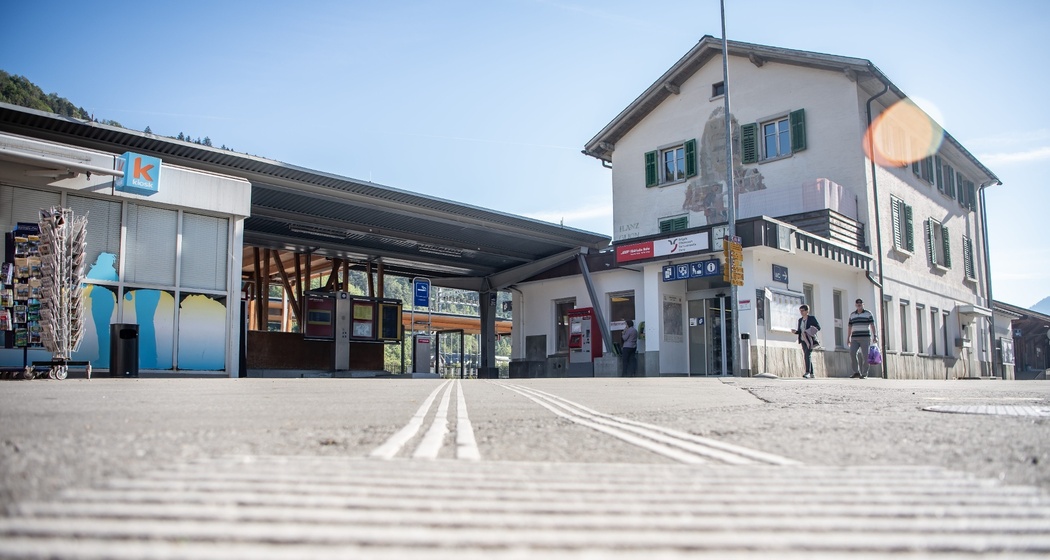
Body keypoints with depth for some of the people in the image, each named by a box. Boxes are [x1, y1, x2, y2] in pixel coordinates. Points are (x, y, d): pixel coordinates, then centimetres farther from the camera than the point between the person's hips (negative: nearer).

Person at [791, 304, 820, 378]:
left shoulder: (812, 318, -2)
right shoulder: (800, 320, 14)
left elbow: (818, 327, -5)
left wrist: (812, 331, -22)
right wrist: (795, 332, -5)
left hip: (810, 340, -6)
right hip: (803, 340, 6)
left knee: (807, 355, -20)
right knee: (807, 356, 6)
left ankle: (807, 372, -29)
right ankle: (811, 374, 12)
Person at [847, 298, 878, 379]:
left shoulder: (868, 313, 2)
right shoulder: (852, 315, 12)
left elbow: (872, 325, -5)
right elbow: (850, 327, 13)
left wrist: (875, 336, -16)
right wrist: (848, 339, 6)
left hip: (865, 338, -3)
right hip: (855, 339, 3)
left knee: (865, 356, -6)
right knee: (852, 353, -15)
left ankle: (864, 374, 3)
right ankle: (856, 372, -8)